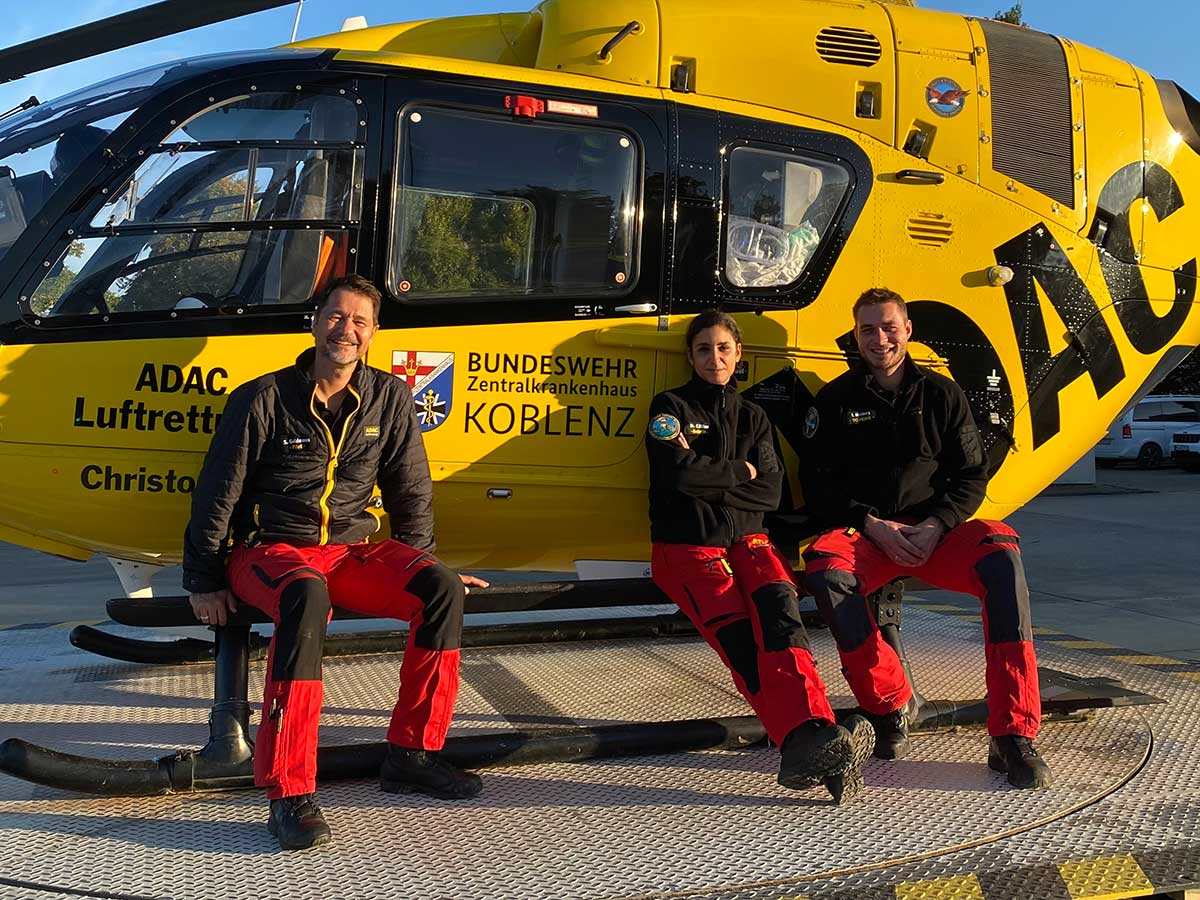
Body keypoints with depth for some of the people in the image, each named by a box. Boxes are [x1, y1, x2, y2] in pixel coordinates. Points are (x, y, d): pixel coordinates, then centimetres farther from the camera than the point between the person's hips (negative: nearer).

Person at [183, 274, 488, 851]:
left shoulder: (389, 399, 6)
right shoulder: (263, 400, -5)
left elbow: (410, 491, 15)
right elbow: (215, 495, -1)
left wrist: (417, 565, 11)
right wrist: (204, 582, -2)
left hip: (352, 553, 4)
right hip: (271, 551, -4)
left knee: (442, 589, -21)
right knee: (306, 597, -39)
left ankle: (411, 753, -9)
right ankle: (289, 792, -36)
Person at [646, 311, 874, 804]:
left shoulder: (752, 416, 22)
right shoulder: (671, 406, 10)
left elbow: (770, 492, 7)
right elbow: (677, 475, -9)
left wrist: (708, 477, -4)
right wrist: (739, 473, 3)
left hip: (746, 539, 3)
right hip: (686, 546, -3)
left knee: (778, 604, -30)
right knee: (735, 631, -28)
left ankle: (804, 747, -47)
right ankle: (805, 737, -47)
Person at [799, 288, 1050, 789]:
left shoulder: (941, 394, 11)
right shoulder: (835, 400, 8)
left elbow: (970, 477, 8)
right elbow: (817, 484, 3)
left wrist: (935, 527, -11)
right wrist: (872, 525, -11)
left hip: (934, 533, 1)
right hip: (864, 534, -1)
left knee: (1000, 552, -32)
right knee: (824, 565, -36)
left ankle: (1013, 737, -31)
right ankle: (889, 705, -18)